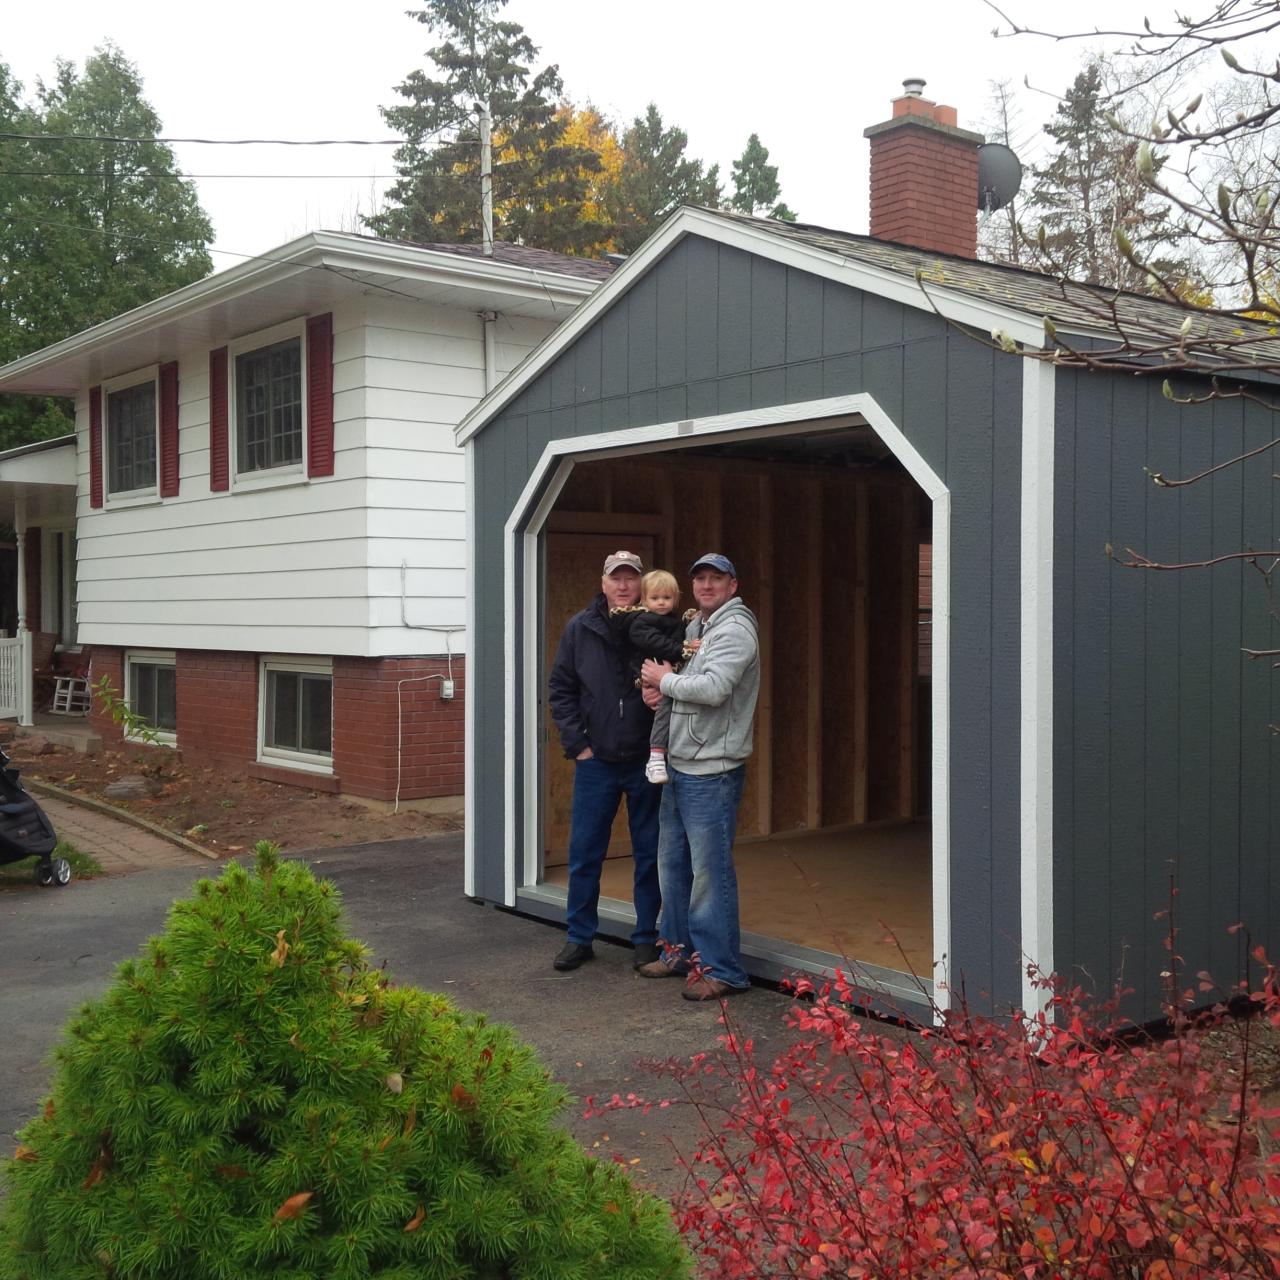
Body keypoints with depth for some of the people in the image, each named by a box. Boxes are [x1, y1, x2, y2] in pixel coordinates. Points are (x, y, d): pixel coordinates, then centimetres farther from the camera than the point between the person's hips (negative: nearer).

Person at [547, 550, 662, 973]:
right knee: (584, 853, 7)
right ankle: (579, 938, 21)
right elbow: (561, 689, 5)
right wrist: (576, 743, -1)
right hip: (595, 762, 1)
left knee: (650, 853, 9)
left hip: (647, 762, -1)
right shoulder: (580, 629, 1)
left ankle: (647, 938, 22)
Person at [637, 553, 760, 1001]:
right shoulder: (693, 627, 17)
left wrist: (664, 680, -10)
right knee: (672, 863, 16)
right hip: (677, 765, 9)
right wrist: (653, 686, 0)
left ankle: (721, 969, 2)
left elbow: (714, 688, -25)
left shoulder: (735, 629, -11)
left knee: (710, 871, -6)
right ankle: (680, 951, 29)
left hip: (711, 771, -9)